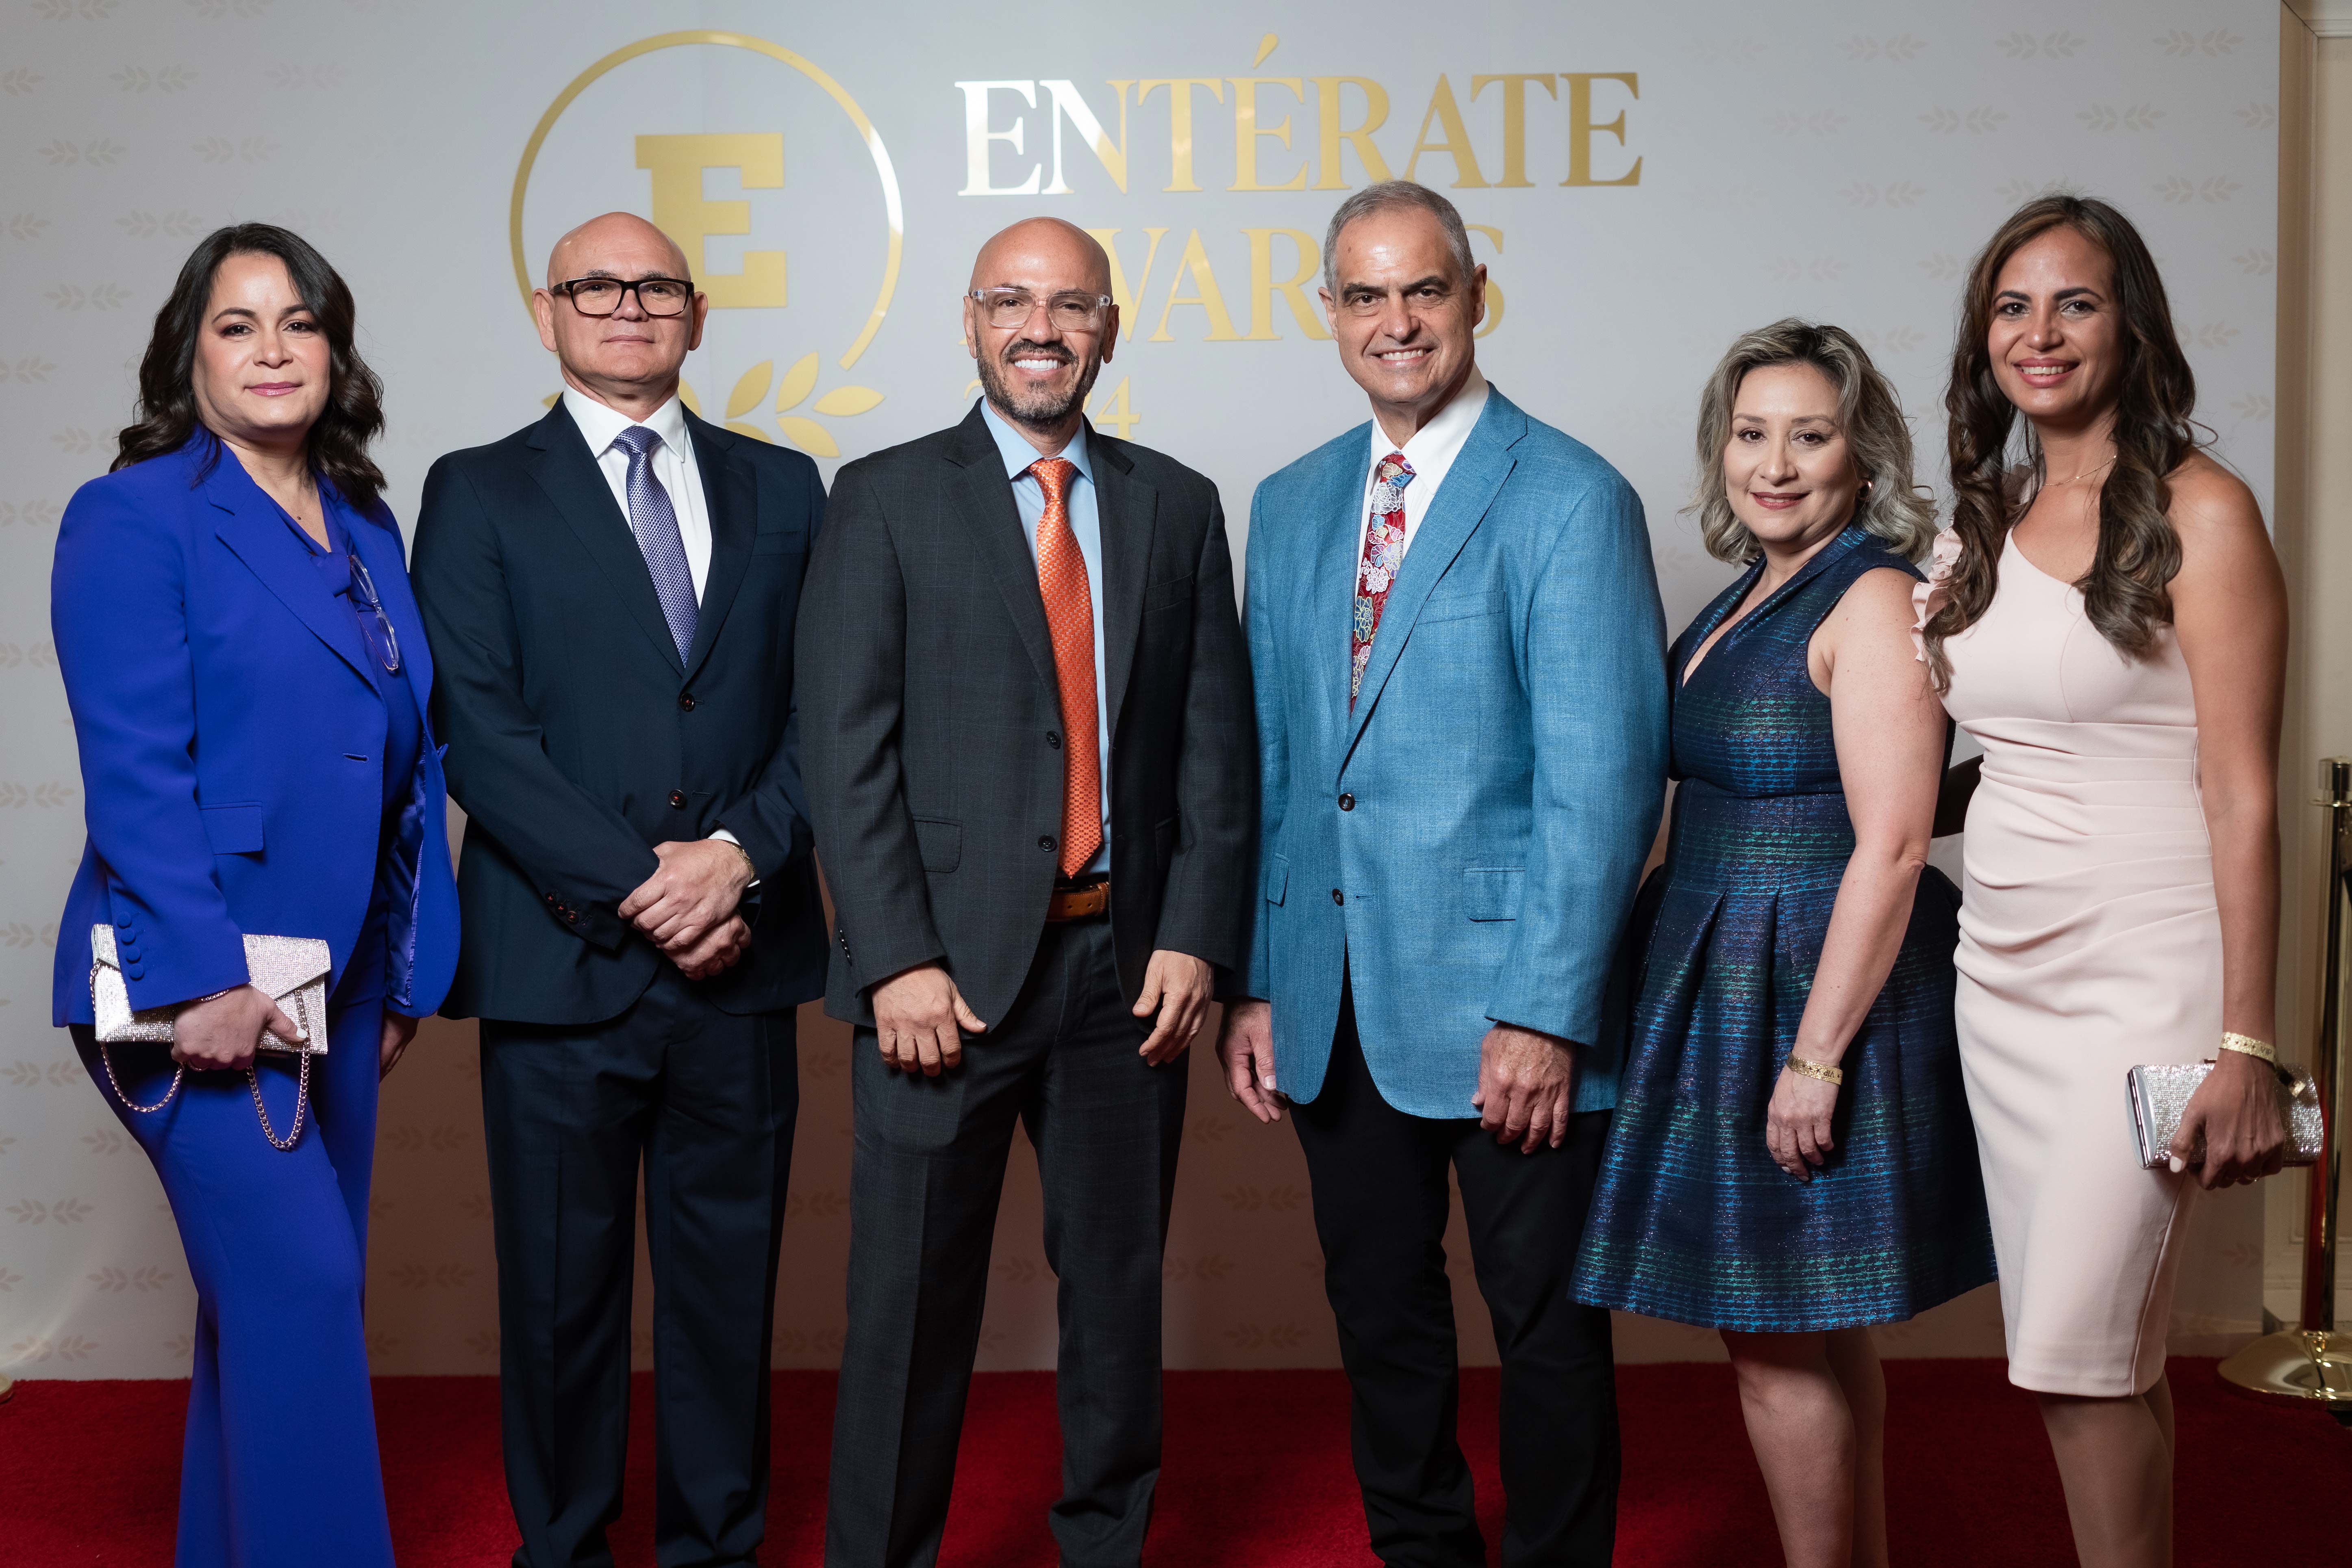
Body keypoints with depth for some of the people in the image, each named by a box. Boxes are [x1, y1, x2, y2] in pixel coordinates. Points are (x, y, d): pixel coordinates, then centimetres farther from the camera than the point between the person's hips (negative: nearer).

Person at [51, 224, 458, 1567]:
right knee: (299, 1288, -11)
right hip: (199, 987, -6)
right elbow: (133, 772, -13)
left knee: (283, 1307, 12)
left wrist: (409, 969, 9)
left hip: (335, 988, 6)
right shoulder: (134, 517, -5)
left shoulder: (365, 524, 13)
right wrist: (205, 978, -19)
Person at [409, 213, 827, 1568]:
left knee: (730, 1286, 9)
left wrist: (741, 853, -10)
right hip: (562, 962, -2)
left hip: (742, 957, 2)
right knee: (562, 1290, 7)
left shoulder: (782, 489, 13)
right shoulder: (479, 494, 5)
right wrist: (635, 889, -13)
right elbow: (480, 733, -5)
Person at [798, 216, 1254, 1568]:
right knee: (913, 1303, 5)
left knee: (1120, 1290, 13)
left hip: (1131, 963, 3)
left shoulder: (1179, 506, 10)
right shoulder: (887, 497, 2)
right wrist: (898, 960, -12)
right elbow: (850, 747, -5)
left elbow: (1217, 744, 7)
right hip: (950, 964, -2)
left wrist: (1197, 937, -3)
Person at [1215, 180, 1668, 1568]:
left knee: (1546, 1324, 8)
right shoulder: (1292, 504, 11)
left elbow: (1603, 776, -13)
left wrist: (1546, 1010, -18)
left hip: (1506, 1001, -5)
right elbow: (1269, 760, 12)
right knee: (1381, 1312, 16)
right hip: (1335, 999, 6)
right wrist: (1254, 981, 6)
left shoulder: (1573, 501, -8)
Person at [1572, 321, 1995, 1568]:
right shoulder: (1745, 599, 13)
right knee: (1813, 1335, 16)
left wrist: (1815, 1053, -23)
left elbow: (1890, 849, -20)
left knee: (1779, 1340, -1)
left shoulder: (1875, 598, -14)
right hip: (1727, 987, 9)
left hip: (1814, 987, -9)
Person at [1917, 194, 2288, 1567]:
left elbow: (2244, 797, -12)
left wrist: (2247, 1045, -15)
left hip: (2145, 972, -6)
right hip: (2004, 965, 6)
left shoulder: (2200, 513, -8)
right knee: (2086, 1350, 11)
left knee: (2084, 1347, -7)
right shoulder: (1987, 522, 11)